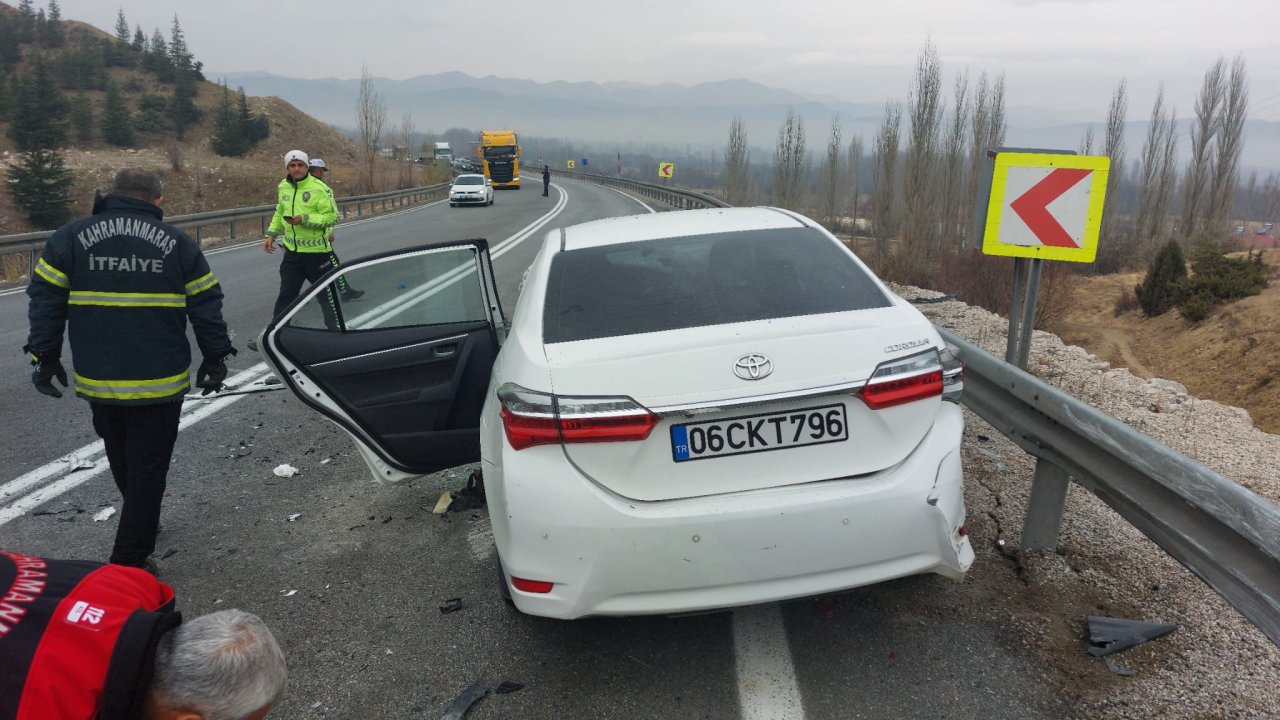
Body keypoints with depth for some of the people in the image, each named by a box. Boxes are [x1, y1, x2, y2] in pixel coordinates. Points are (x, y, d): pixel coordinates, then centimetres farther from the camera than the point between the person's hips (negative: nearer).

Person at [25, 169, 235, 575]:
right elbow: (206, 305, 0)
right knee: (149, 465, 5)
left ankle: (142, 521, 44)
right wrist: (216, 358, 8)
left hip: (97, 379, 2)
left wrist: (44, 355, 8)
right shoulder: (178, 243, 0)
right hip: (159, 381, -2)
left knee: (121, 460, 23)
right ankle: (130, 561, 3)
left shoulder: (71, 237, 2)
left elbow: (45, 299, 0)